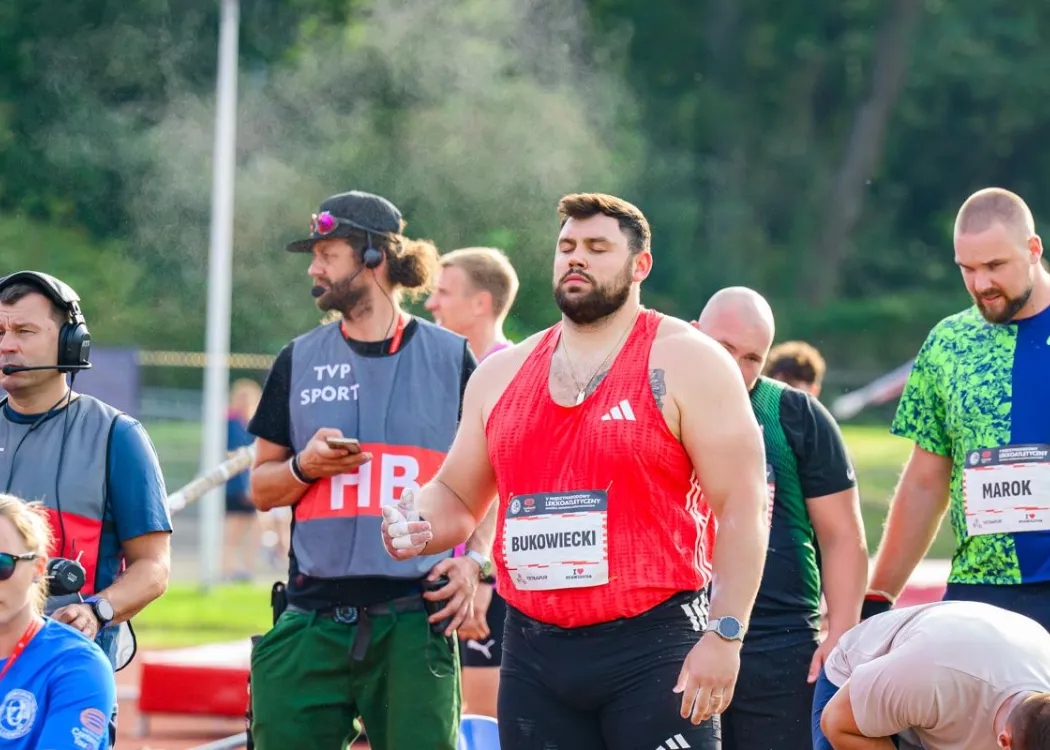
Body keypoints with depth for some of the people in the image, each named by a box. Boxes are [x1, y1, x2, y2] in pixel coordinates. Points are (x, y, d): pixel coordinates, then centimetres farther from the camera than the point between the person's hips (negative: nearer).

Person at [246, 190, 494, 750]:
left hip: (416, 619, -2)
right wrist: (304, 467, -6)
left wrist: (474, 559, -4)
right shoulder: (300, 361, 11)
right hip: (314, 620, 2)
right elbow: (261, 488, 15)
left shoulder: (450, 358, 6)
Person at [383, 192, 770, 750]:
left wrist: (723, 635, -16)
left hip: (652, 650, -5)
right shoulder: (501, 374, 14)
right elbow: (456, 494, 23)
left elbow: (741, 506, -8)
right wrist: (421, 526, -1)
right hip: (533, 654, 5)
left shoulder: (684, 363, -3)